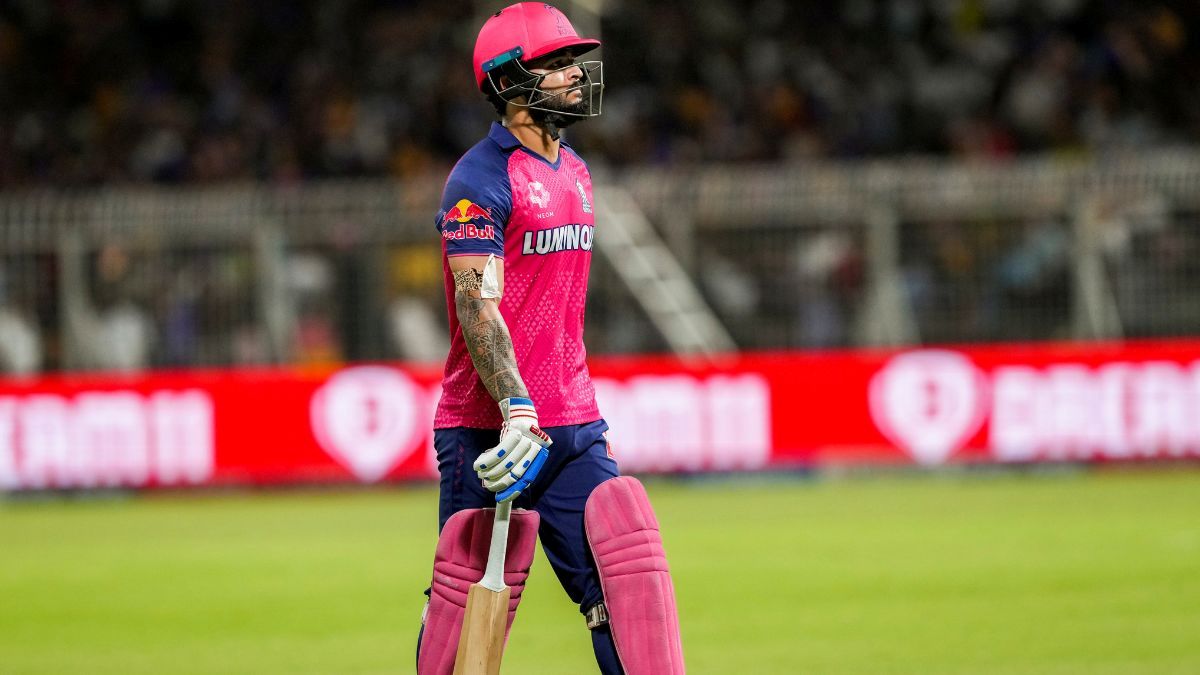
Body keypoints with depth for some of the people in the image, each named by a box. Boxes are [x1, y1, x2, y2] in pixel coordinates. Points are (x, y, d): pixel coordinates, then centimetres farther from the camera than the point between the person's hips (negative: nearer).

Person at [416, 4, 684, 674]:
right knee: (469, 601, -3)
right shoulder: (481, 180, -11)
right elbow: (477, 306, -19)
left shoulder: (575, 173, 15)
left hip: (573, 428, 7)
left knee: (621, 569, -4)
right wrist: (517, 412, -29)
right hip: (491, 429, -7)